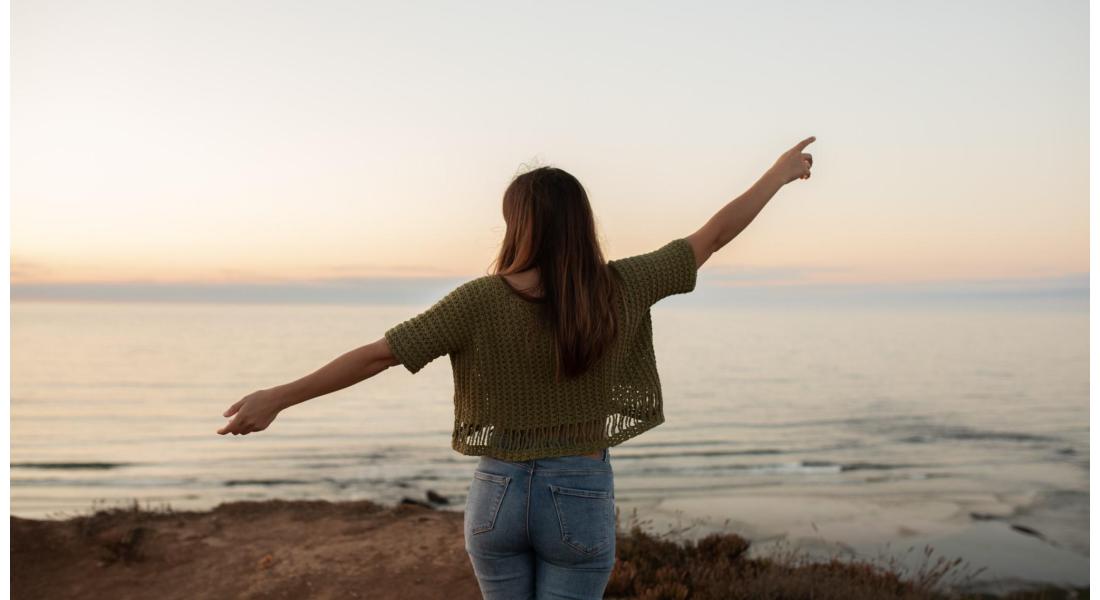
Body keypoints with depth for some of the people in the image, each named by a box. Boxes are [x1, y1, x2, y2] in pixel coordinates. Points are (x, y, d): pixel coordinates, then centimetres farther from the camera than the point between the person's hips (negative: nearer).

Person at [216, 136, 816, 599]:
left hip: (499, 494, 1)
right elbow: (712, 235, 0)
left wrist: (277, 397, -7)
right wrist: (780, 173, 14)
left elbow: (379, 354, -14)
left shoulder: (481, 300, -13)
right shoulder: (620, 290, -10)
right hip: (581, 500, 0)